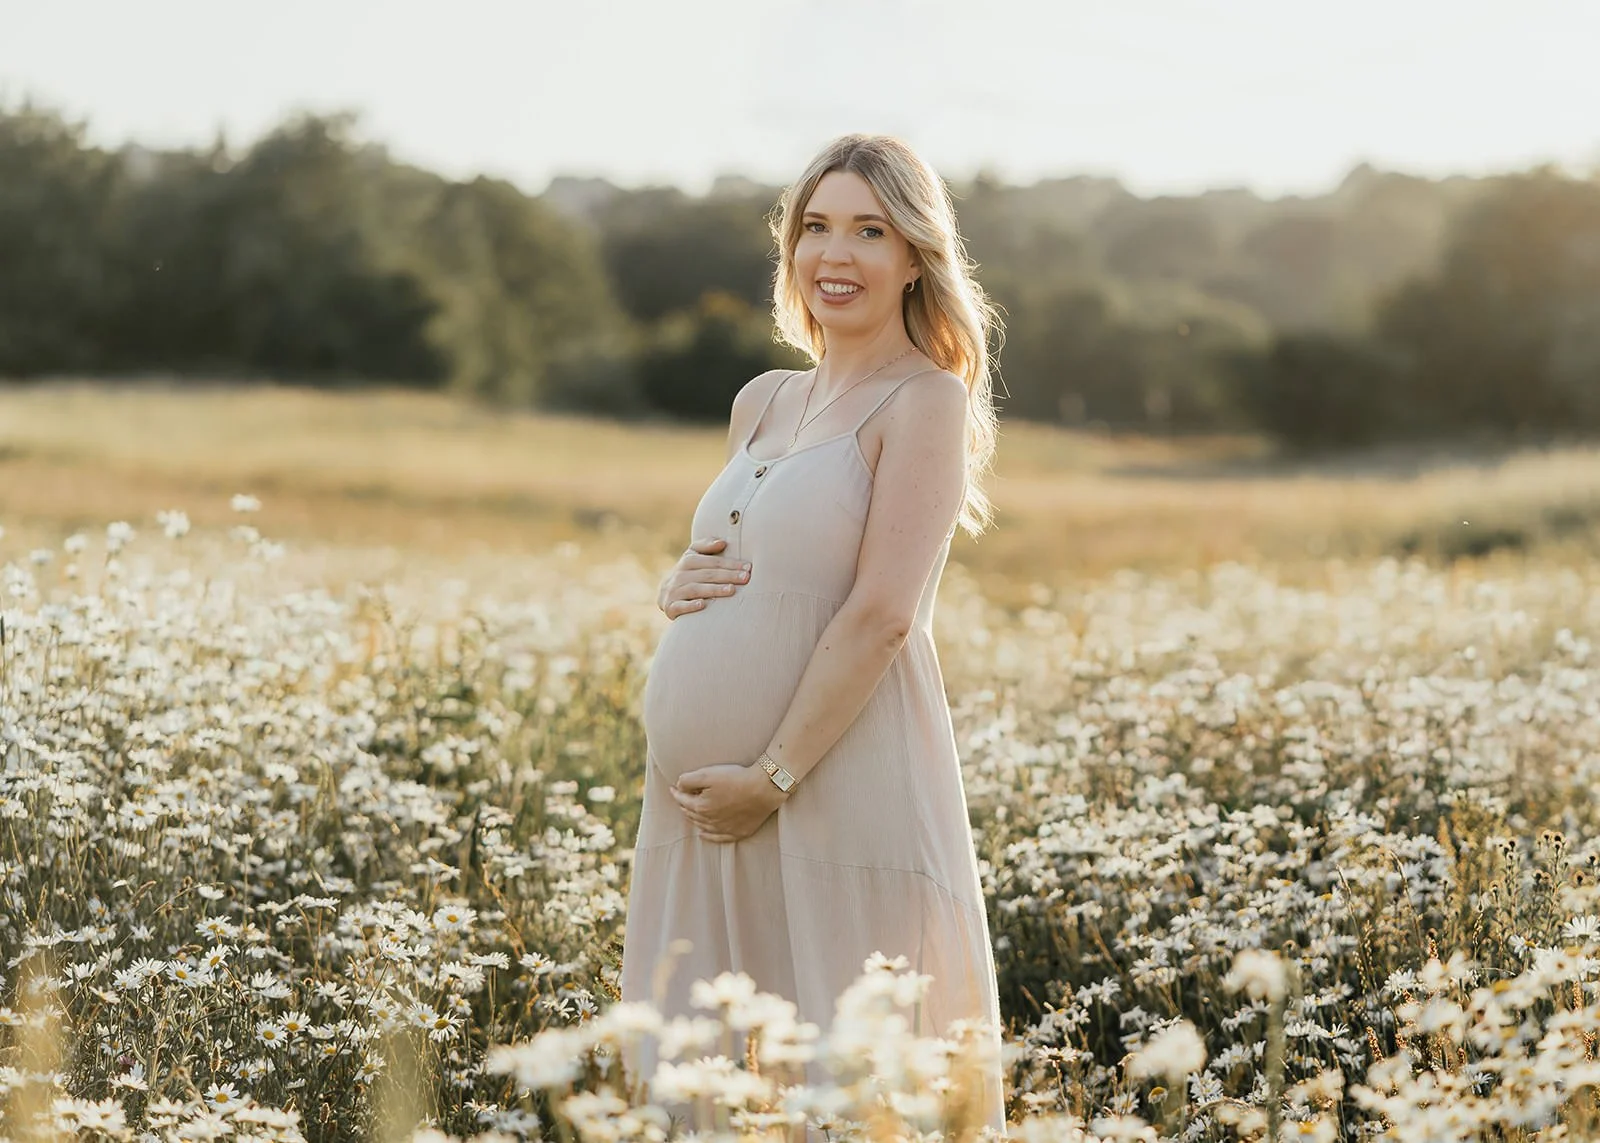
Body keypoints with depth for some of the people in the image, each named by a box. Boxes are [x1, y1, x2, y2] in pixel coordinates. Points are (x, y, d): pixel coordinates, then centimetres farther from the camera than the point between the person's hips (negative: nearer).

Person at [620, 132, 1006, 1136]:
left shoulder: (924, 400, -6)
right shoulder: (763, 402, 16)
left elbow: (881, 612, -14)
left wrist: (773, 776, -17)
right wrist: (681, 584, 2)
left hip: (845, 783, -7)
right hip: (709, 795, 7)